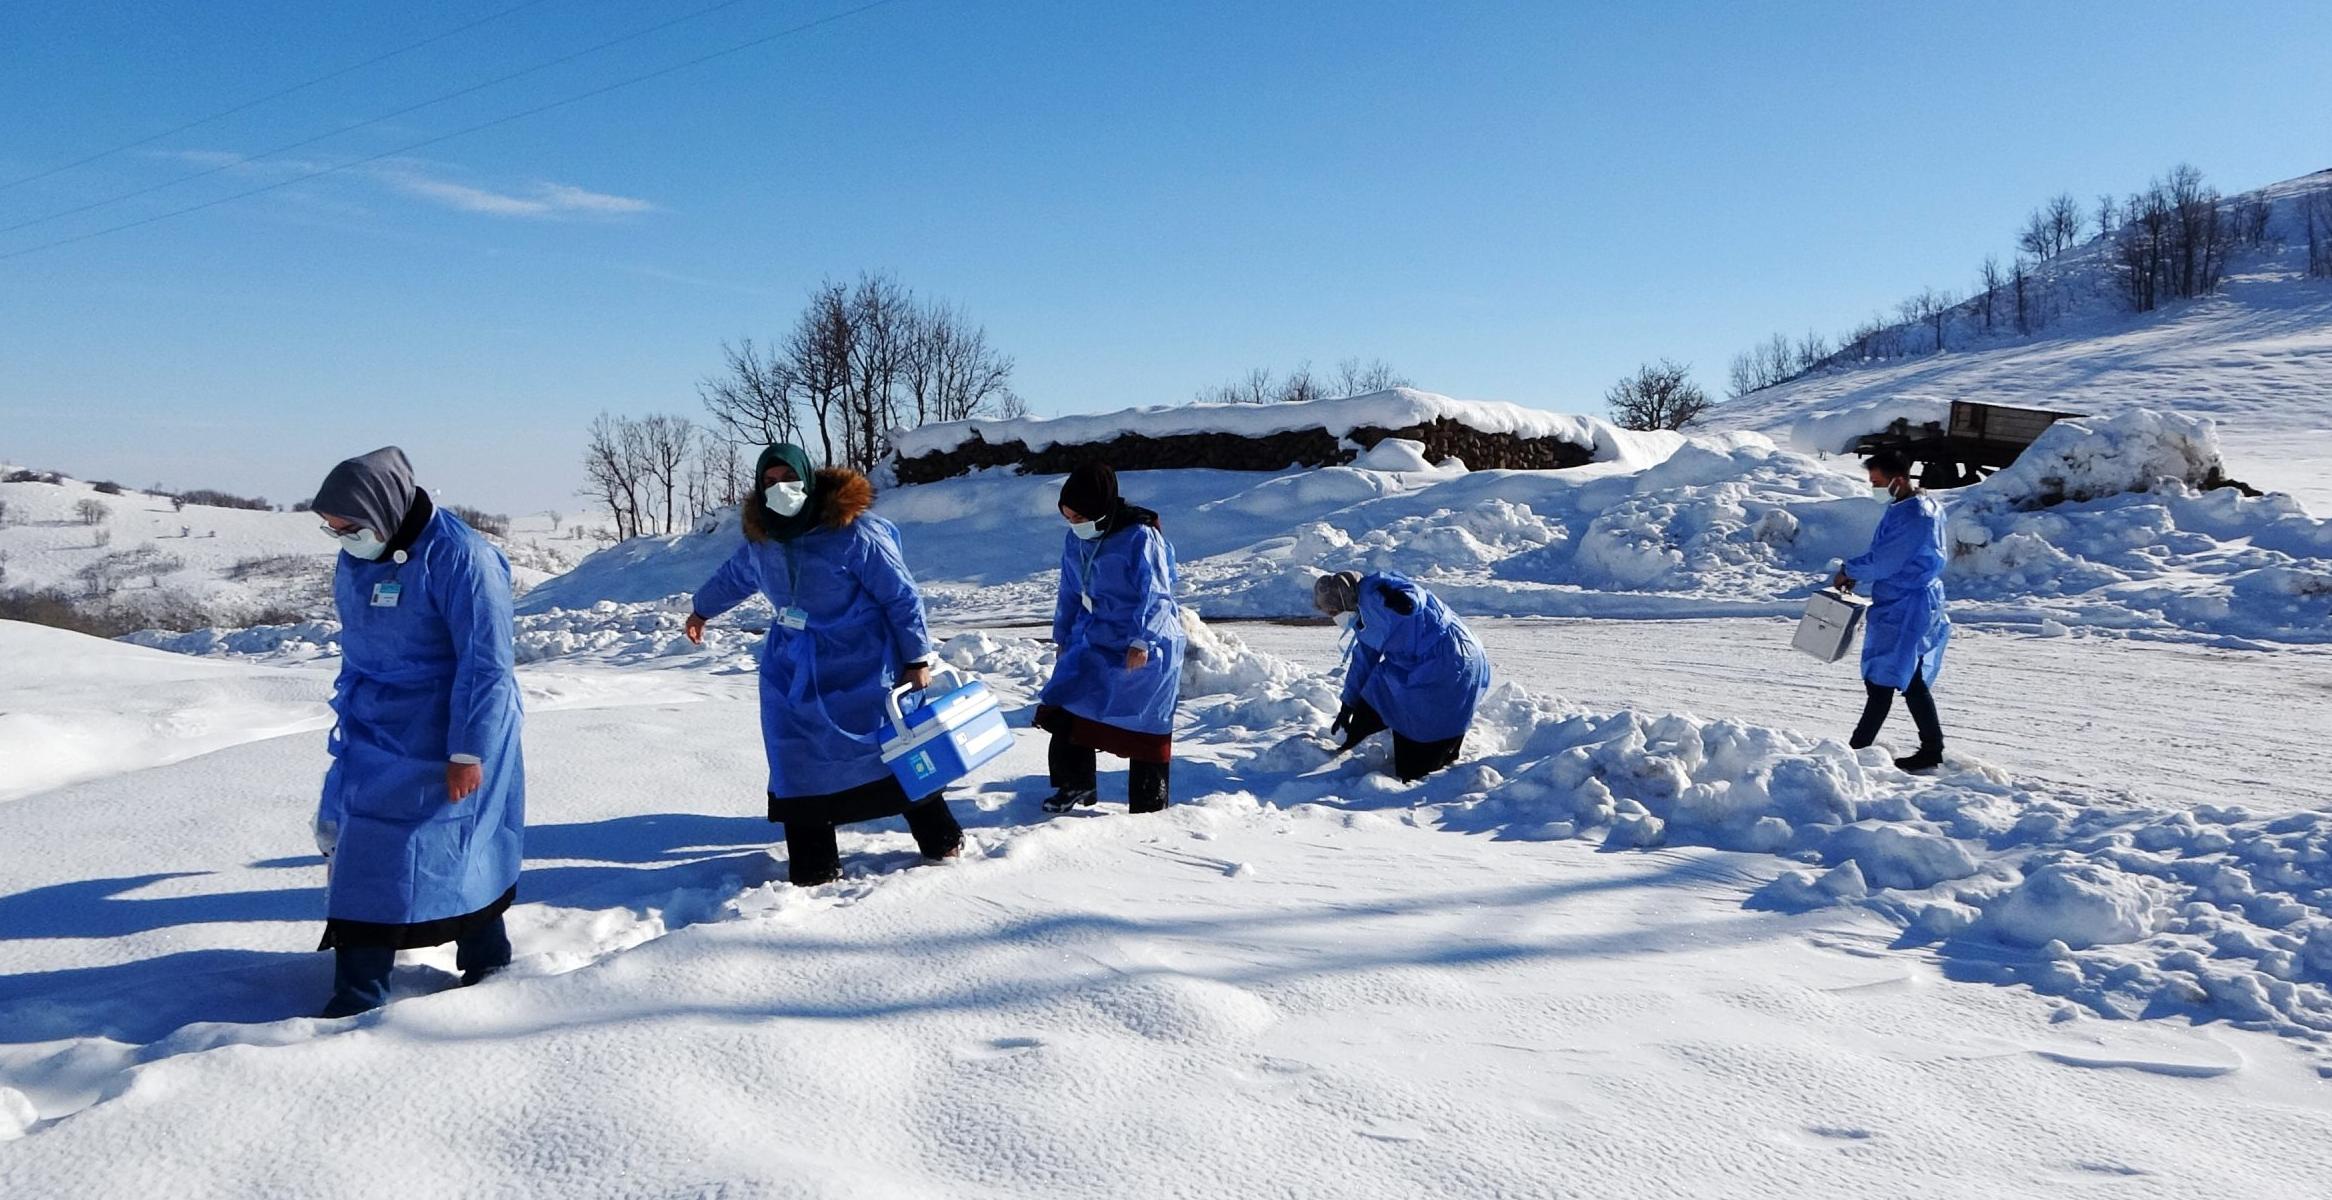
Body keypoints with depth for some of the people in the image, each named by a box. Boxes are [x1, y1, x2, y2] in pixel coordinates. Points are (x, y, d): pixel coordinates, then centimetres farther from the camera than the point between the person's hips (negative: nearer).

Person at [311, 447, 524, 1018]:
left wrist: (467, 752, -21)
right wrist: (352, 711, 25)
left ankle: (487, 961, 17)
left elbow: (486, 665, -21)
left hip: (436, 744, -8)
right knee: (355, 850, 9)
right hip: (373, 735, 8)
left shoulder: (462, 559, -21)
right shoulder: (358, 559, 5)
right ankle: (356, 994, 18)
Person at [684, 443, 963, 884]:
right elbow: (734, 575, 25)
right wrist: (703, 609, 41)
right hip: (794, 666, 5)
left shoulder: (852, 530, -20)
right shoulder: (761, 538, 1)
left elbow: (902, 595, -15)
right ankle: (813, 864, 10)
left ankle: (939, 837, 20)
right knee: (798, 759, 0)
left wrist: (917, 657, -13)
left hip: (861, 664, -5)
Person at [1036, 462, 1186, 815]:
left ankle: (1148, 806, 12)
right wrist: (1062, 637, 16)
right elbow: (1069, 592, 14)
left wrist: (1141, 641, -26)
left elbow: (1155, 595, -21)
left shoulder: (1140, 536, -20)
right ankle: (1075, 784, 17)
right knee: (1066, 706, 0)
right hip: (1094, 640, 7)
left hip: (1146, 646, -7)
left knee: (1144, 724, 0)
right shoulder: (1075, 540, 2)